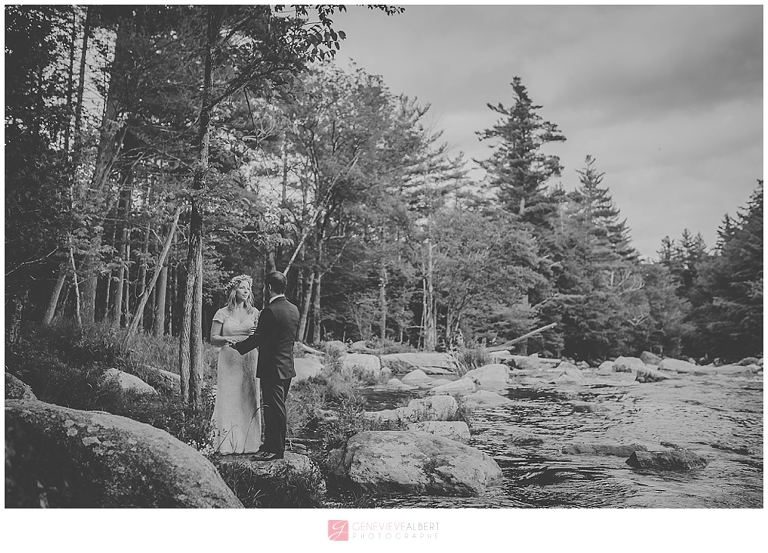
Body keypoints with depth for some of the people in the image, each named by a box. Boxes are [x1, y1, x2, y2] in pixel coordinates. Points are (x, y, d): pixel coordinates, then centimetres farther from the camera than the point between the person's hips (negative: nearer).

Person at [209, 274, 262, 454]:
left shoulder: (253, 312, 8)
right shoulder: (222, 314, 1)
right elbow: (213, 339, 0)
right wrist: (226, 339, -18)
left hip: (249, 361, 2)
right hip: (229, 362, -2)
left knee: (249, 401, 2)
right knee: (228, 401, -3)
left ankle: (249, 443, 10)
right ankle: (227, 444, 3)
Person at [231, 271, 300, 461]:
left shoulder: (270, 311, -19)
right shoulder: (294, 309, 8)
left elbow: (257, 338, -16)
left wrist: (237, 345, 0)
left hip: (272, 368, -9)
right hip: (287, 367, 9)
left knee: (274, 409, -2)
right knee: (277, 408, 16)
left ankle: (275, 450, 5)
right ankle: (271, 445, 25)